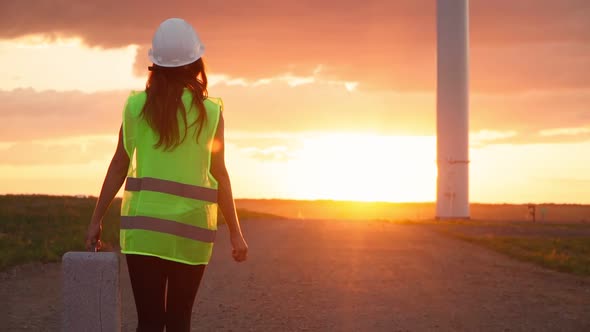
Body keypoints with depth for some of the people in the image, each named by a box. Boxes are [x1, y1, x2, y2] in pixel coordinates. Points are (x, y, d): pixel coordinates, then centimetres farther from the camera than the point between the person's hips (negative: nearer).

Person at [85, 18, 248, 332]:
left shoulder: (137, 105, 1)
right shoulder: (210, 111, -2)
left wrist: (96, 220, 9)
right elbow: (220, 176, -1)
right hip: (190, 227, 0)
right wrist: (235, 233, 6)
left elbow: (119, 167, 2)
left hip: (144, 223, 0)